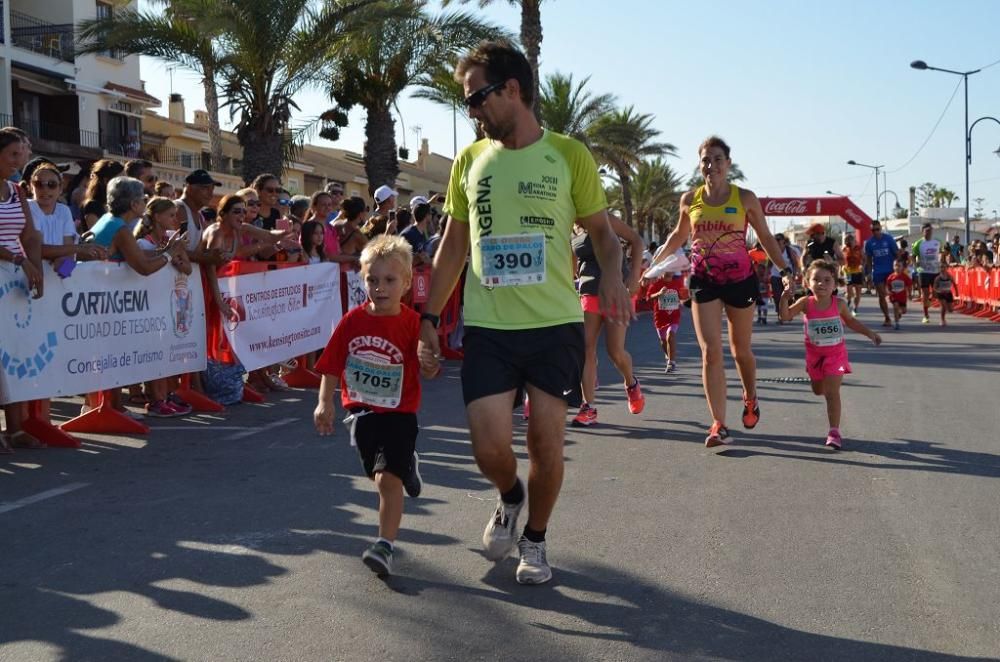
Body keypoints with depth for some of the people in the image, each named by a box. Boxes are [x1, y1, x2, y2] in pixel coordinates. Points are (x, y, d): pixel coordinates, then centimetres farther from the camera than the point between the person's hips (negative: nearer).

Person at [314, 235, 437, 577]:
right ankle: (407, 465, 56)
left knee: (387, 478, -16)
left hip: (398, 412, -4)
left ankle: (385, 545, -8)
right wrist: (325, 402, -4)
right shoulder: (353, 320, -5)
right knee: (381, 474, 22)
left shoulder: (412, 323, -13)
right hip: (360, 410, 4)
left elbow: (426, 373, -13)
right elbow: (332, 365, 1)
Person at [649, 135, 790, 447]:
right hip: (704, 280, 1)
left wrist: (785, 269, -1)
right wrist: (655, 262, 18)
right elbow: (679, 234, 18)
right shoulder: (690, 199, 0)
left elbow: (765, 237, 4)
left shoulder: (745, 198, -5)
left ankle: (750, 398, 44)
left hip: (740, 279, -1)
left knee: (741, 350, 14)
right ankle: (719, 424, -6)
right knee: (711, 352, -8)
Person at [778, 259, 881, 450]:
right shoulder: (806, 303, -15)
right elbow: (786, 316, -23)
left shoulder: (839, 304, -12)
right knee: (818, 390, 19)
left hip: (836, 352, -2)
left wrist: (870, 333, 5)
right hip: (814, 353, 2)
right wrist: (784, 300, -39)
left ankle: (834, 432, -10)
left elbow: (851, 321, 7)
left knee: (832, 392, -11)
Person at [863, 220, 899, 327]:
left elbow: (896, 253, -1)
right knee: (881, 296, 3)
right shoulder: (869, 242, 2)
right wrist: (868, 274, 5)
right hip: (877, 272, 2)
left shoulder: (888, 238, -4)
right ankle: (887, 318, 11)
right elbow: (868, 259, 8)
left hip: (890, 270, -2)